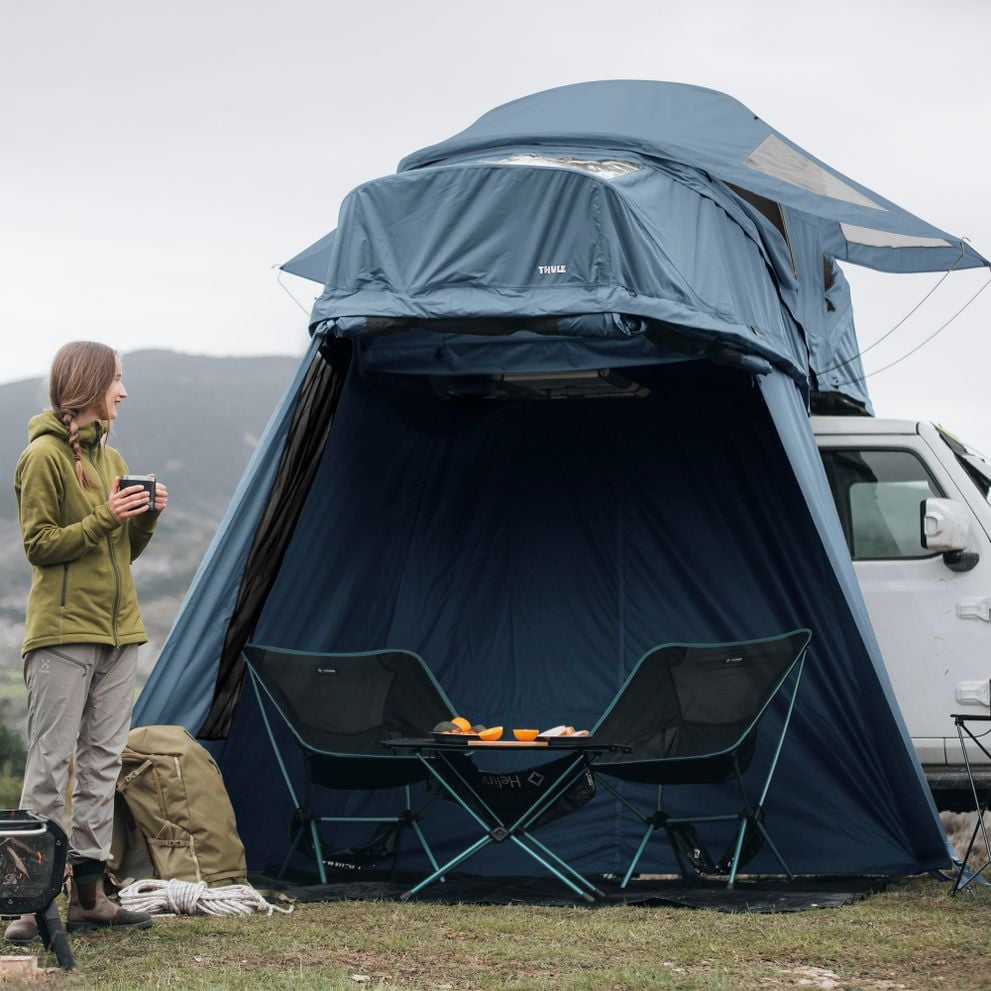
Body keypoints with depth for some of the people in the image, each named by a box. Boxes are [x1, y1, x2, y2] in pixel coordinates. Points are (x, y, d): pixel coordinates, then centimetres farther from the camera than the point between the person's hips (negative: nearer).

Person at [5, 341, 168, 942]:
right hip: (63, 631, -8)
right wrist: (104, 518, -17)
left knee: (103, 761, 7)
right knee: (51, 762, -7)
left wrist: (146, 518, 1)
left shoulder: (112, 458, 16)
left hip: (118, 631, 8)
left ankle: (89, 890, 11)